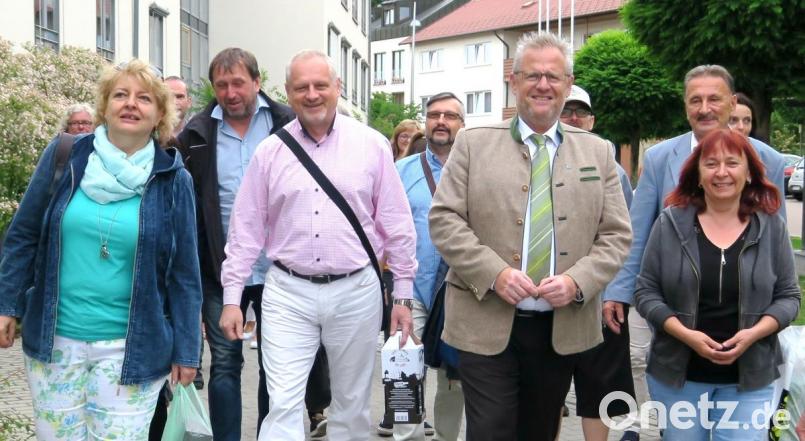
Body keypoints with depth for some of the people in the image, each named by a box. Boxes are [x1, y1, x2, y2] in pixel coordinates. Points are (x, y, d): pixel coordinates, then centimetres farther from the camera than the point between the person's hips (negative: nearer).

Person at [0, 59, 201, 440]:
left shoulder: (173, 180, -3)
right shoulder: (64, 156, -1)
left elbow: (184, 273, -1)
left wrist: (185, 350, -2)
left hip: (131, 348, -1)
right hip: (53, 339, 2)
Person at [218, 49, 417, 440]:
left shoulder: (372, 145, -1)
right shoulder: (269, 151, 1)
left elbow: (397, 225, 2)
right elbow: (246, 229, 4)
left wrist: (403, 294, 2)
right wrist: (231, 297, 2)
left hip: (356, 291, 0)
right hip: (288, 294, 0)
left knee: (352, 404, 13)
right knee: (283, 405, -2)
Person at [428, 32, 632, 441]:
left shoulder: (598, 152, 9)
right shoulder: (473, 143, 3)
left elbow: (616, 234, 5)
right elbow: (444, 220, -4)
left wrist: (577, 280, -12)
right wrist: (495, 273, -17)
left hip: (562, 327, 3)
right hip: (486, 323, -2)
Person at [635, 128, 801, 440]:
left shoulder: (772, 227, 0)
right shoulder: (670, 223, -4)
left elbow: (789, 296, 3)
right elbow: (646, 291, -2)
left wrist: (753, 333, -14)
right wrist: (685, 334, -15)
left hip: (750, 377, 0)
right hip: (678, 373, 0)